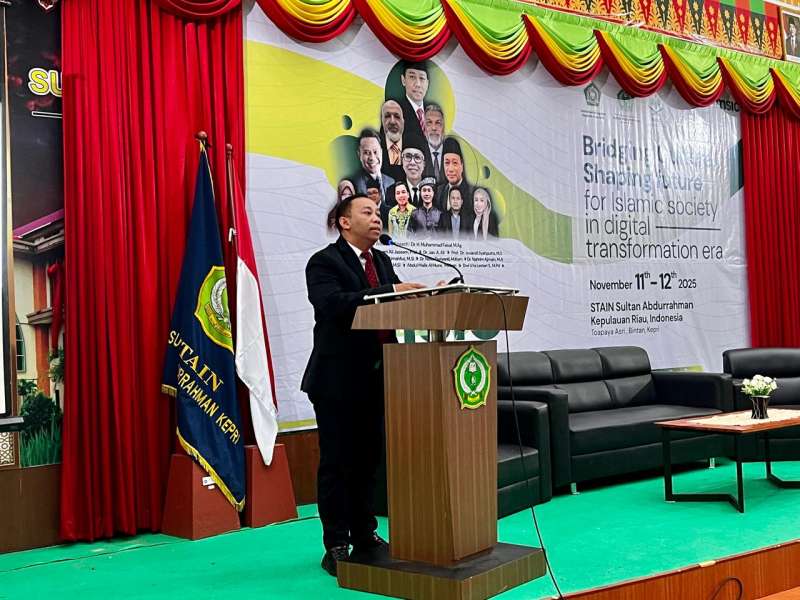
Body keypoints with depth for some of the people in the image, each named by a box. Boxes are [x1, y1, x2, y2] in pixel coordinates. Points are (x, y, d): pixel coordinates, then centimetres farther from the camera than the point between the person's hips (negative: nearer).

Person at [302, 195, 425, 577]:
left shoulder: (382, 260, 15)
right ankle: (336, 547, 9)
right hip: (338, 379, -7)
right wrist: (390, 291, -29)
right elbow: (333, 303, -27)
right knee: (337, 462, 1)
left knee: (368, 459, 14)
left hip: (374, 377, 7)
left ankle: (365, 535, 25)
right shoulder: (325, 262, -10)